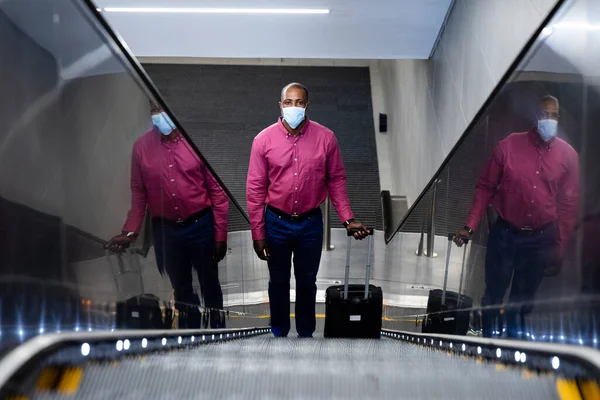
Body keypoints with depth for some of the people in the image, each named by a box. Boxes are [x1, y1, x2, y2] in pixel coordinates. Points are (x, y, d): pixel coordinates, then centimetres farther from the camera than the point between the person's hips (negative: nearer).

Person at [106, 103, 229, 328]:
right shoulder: (141, 147, -2)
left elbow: (217, 191, -4)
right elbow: (139, 193, 4)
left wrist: (220, 235, -6)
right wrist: (129, 232, -5)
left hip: (200, 226, -2)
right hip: (165, 230, 2)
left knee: (209, 286, 11)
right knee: (181, 289, 15)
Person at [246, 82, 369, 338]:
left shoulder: (326, 138, -9)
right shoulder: (264, 140, -11)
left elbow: (336, 180, 1)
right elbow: (255, 190, -7)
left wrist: (348, 219, -7)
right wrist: (258, 234, -7)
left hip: (311, 223, 1)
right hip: (276, 223, 0)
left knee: (307, 282, 16)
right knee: (278, 282, 16)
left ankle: (306, 333, 35)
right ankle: (279, 332, 35)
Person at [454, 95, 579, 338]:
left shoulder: (568, 155, -3)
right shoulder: (508, 146, -8)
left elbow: (569, 203, 4)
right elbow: (486, 187, -2)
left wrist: (560, 245, 4)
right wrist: (470, 227, -9)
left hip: (541, 239, 1)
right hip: (505, 234, -1)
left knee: (524, 296, 14)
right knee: (494, 293, 7)